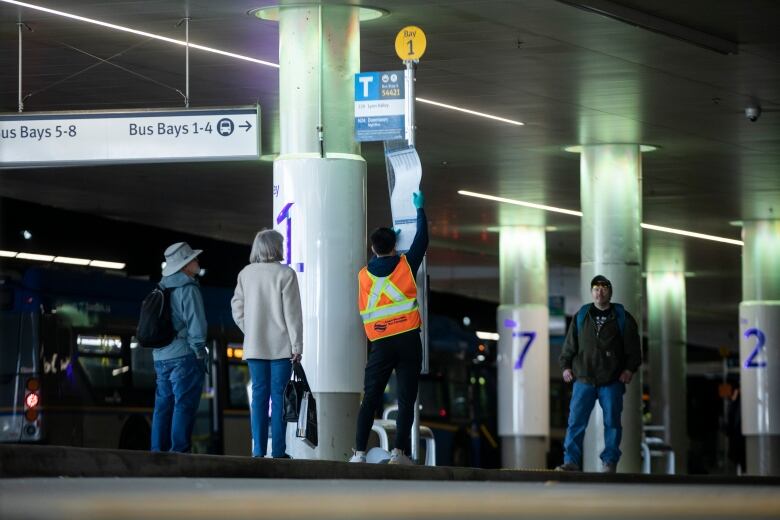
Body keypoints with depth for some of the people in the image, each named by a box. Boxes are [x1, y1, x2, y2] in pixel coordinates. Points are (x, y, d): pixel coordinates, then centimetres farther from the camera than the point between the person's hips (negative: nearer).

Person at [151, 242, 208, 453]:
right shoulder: (188, 289, -10)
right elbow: (196, 324, -16)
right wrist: (199, 351, -6)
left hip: (161, 356, 8)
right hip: (184, 356, -8)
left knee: (163, 405, 10)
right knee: (184, 405, -7)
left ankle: (158, 449, 9)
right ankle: (179, 450, -12)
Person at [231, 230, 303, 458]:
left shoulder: (245, 274, 6)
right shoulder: (285, 274, -8)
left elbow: (237, 309, 7)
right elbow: (292, 312, -8)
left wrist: (251, 332, 14)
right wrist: (297, 345, -5)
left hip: (254, 345, 4)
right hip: (281, 345, -4)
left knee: (258, 395, 5)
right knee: (279, 395, -1)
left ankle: (258, 449, 1)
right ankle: (278, 450, -4)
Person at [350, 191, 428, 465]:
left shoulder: (364, 275, 6)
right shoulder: (406, 265, 0)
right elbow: (422, 239, 12)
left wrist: (387, 245, 37)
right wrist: (420, 208, 24)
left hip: (380, 345, 2)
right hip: (408, 342, -2)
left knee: (370, 400, 5)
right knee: (406, 399, -1)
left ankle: (359, 451, -3)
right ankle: (400, 451, -10)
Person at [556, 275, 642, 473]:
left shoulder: (622, 318, 6)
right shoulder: (580, 317, 11)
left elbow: (633, 347, 5)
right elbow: (570, 344, 13)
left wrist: (630, 368, -6)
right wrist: (566, 365, 4)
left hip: (612, 381, -1)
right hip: (584, 379, 1)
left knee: (612, 422, 1)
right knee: (576, 421, -6)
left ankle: (609, 462, 9)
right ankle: (571, 461, -5)